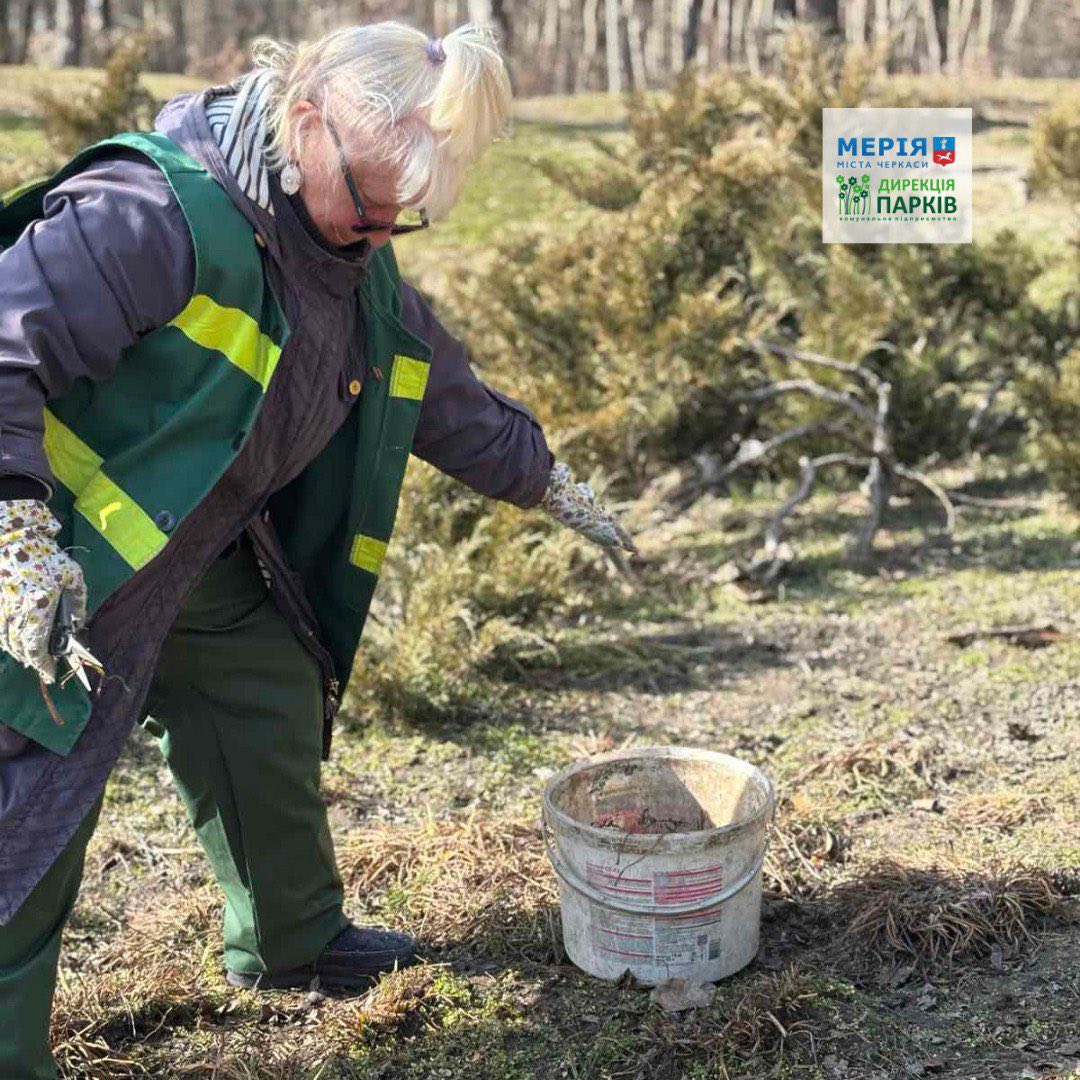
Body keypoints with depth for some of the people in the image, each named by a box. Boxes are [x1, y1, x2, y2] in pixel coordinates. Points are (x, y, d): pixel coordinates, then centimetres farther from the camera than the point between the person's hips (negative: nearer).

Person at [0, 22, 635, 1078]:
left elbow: (448, 396, 18)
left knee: (275, 725, 18)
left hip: (212, 559, 9)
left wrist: (553, 488, 25)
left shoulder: (363, 275, 3)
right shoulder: (155, 209, -26)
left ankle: (293, 941, 41)